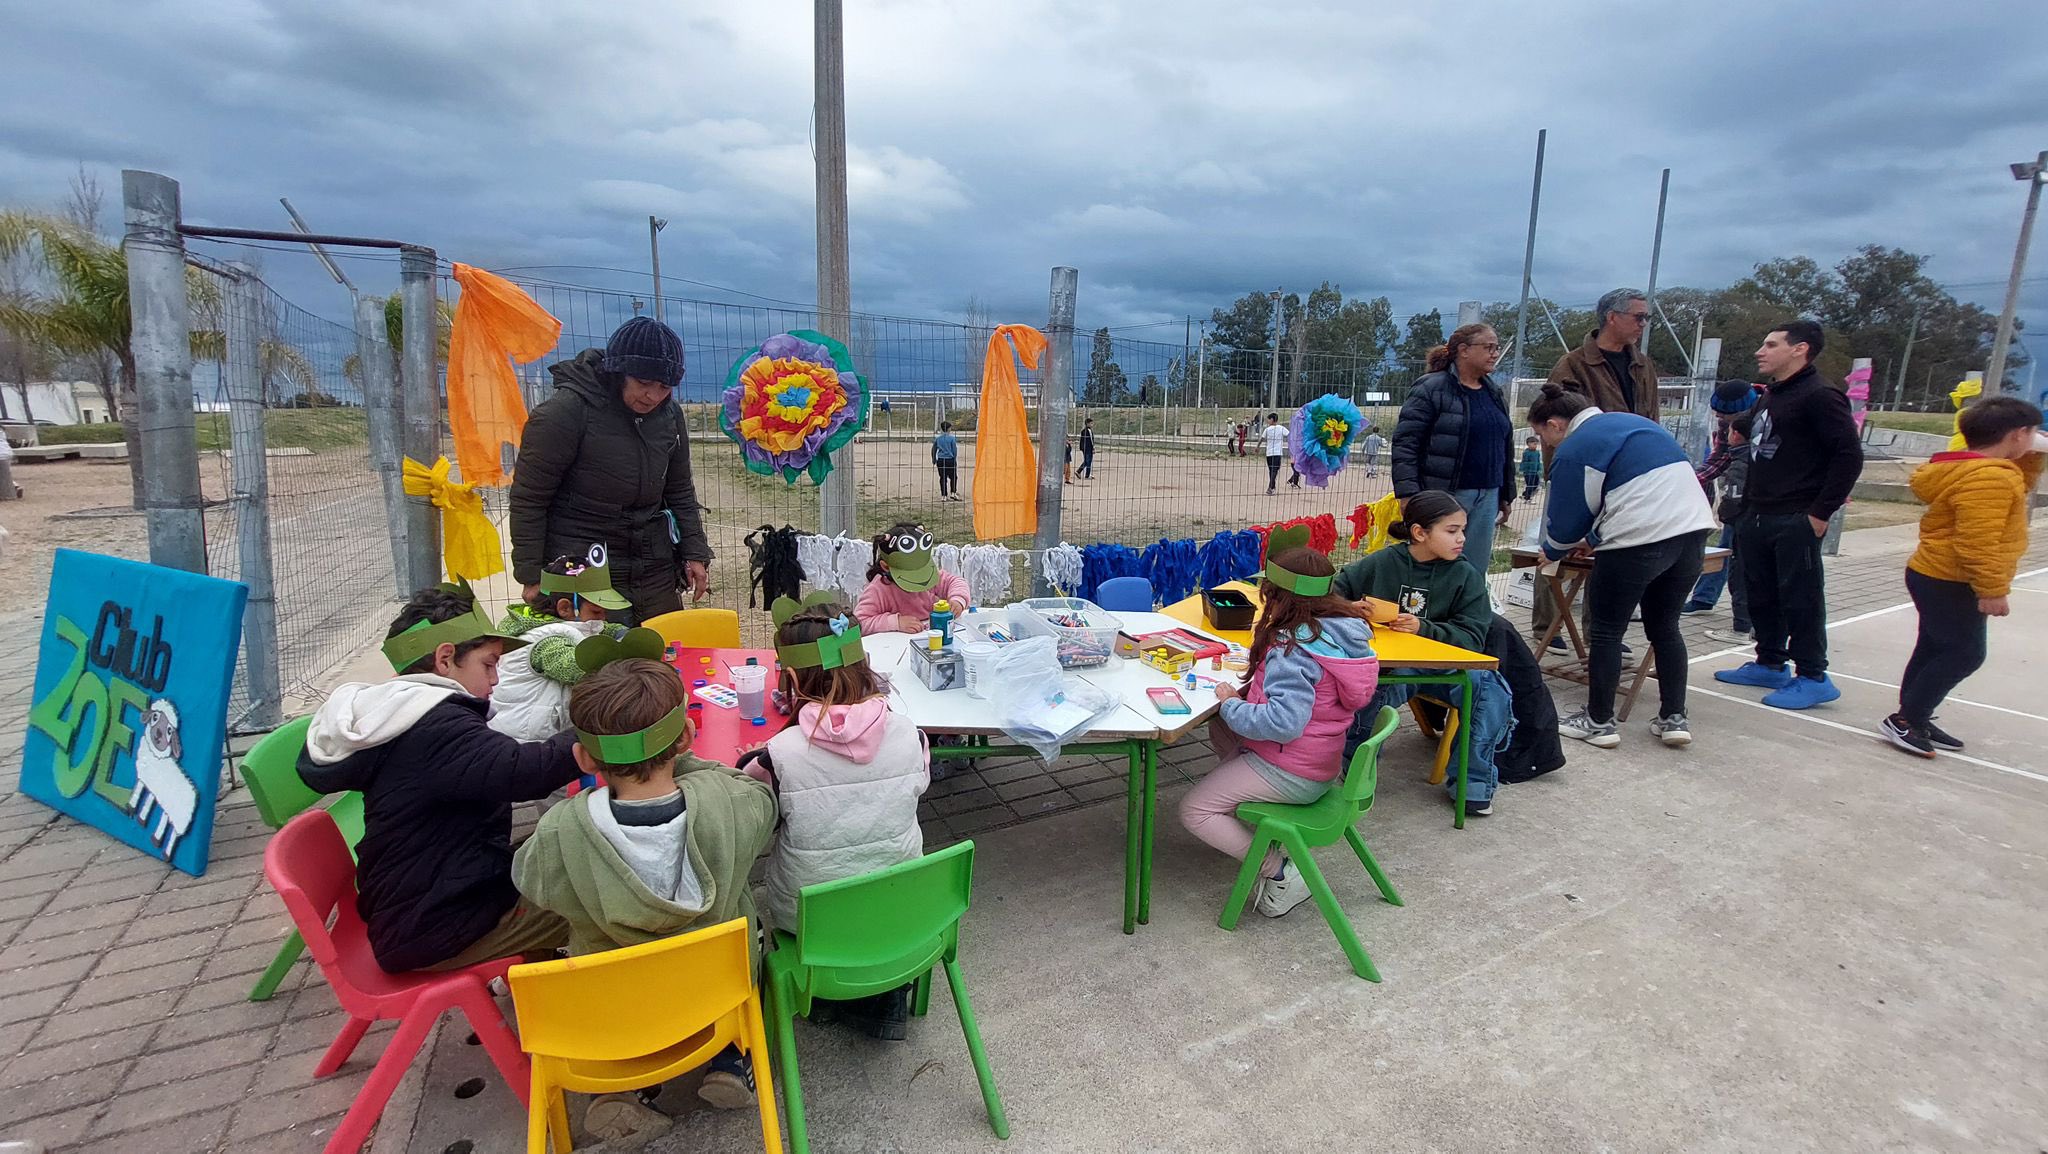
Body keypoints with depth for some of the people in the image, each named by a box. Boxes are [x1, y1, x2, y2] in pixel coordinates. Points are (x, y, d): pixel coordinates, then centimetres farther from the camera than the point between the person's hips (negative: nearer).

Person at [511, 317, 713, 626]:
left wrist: (695, 553, 8)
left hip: (656, 573, 6)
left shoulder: (668, 414, 5)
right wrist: (532, 577, -7)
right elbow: (528, 499, -7)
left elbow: (680, 491, 15)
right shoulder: (565, 411, -12)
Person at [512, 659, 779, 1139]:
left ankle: (611, 1090, 16)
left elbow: (526, 878, -4)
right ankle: (729, 1061, 19)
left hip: (607, 1015, 0)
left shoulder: (557, 835, -28)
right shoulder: (735, 803, -28)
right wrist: (673, 760, 1)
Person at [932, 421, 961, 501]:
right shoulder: (951, 438, -5)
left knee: (943, 478, 7)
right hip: (950, 460, -4)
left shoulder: (937, 439, 7)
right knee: (953, 477, 9)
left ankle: (944, 496, 7)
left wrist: (934, 459, 25)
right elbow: (955, 450, -3)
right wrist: (955, 460, 10)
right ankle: (953, 493, 3)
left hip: (940, 460, 4)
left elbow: (933, 449, 13)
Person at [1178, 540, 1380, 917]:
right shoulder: (1343, 628, -1)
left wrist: (1231, 704, -21)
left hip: (1291, 774, -9)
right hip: (1322, 761, 10)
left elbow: (1284, 722, -35)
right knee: (1220, 730, 26)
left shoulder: (1292, 647, -28)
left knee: (1194, 811, -3)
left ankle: (1279, 872, -4)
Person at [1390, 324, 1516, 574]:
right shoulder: (1431, 388, -7)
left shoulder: (1495, 394, 16)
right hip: (1445, 495, -7)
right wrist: (1408, 494, -20)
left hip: (1487, 498, 7)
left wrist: (1506, 494, 20)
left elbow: (1506, 447, 22)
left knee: (1475, 573, 8)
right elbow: (1405, 443, -13)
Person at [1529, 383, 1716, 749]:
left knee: (1606, 631, 8)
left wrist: (1552, 551, 24)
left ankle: (1599, 722, 16)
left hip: (1640, 540, -8)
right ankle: (1674, 718, 22)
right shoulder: (1631, 422, 22)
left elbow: (1566, 519, 4)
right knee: (1665, 626, 20)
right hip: (1694, 528, 8)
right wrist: (1593, 540, 36)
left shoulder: (1573, 449, -2)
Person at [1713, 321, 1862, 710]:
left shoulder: (1819, 397, -10)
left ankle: (1812, 677, 6)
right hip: (1757, 519, 9)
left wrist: (1821, 513, -17)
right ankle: (1770, 664, 26)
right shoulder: (1769, 398, 18)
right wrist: (1747, 509, 16)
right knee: (1762, 596, 14)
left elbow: (1849, 456, -16)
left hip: (1796, 523, -9)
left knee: (1800, 599, -2)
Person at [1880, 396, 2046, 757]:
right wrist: (1992, 590, -24)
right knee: (1964, 654, -6)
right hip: (1949, 583, -11)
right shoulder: (1988, 477, -22)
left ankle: (1915, 720, 22)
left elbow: (2015, 489, 30)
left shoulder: (1968, 468, 11)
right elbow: (1978, 542, -27)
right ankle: (1904, 720, -3)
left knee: (1936, 650, 15)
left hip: (1938, 578, 11)